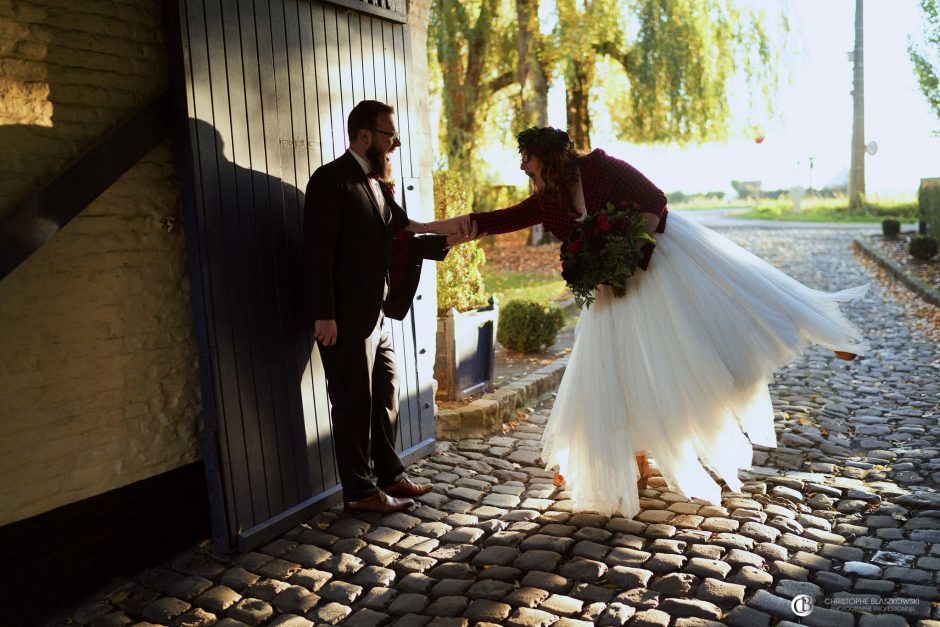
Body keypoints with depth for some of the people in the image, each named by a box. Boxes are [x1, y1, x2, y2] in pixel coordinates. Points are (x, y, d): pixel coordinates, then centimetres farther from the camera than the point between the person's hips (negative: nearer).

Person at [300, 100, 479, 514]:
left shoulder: (376, 183, 14)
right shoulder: (331, 181, -12)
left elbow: (401, 240, 13)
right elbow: (318, 252, -18)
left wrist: (446, 241, 1)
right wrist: (324, 316, -21)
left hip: (375, 314, 9)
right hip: (344, 317, -9)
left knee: (385, 398, 17)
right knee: (354, 403, 3)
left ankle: (389, 475, 32)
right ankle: (360, 491, 17)